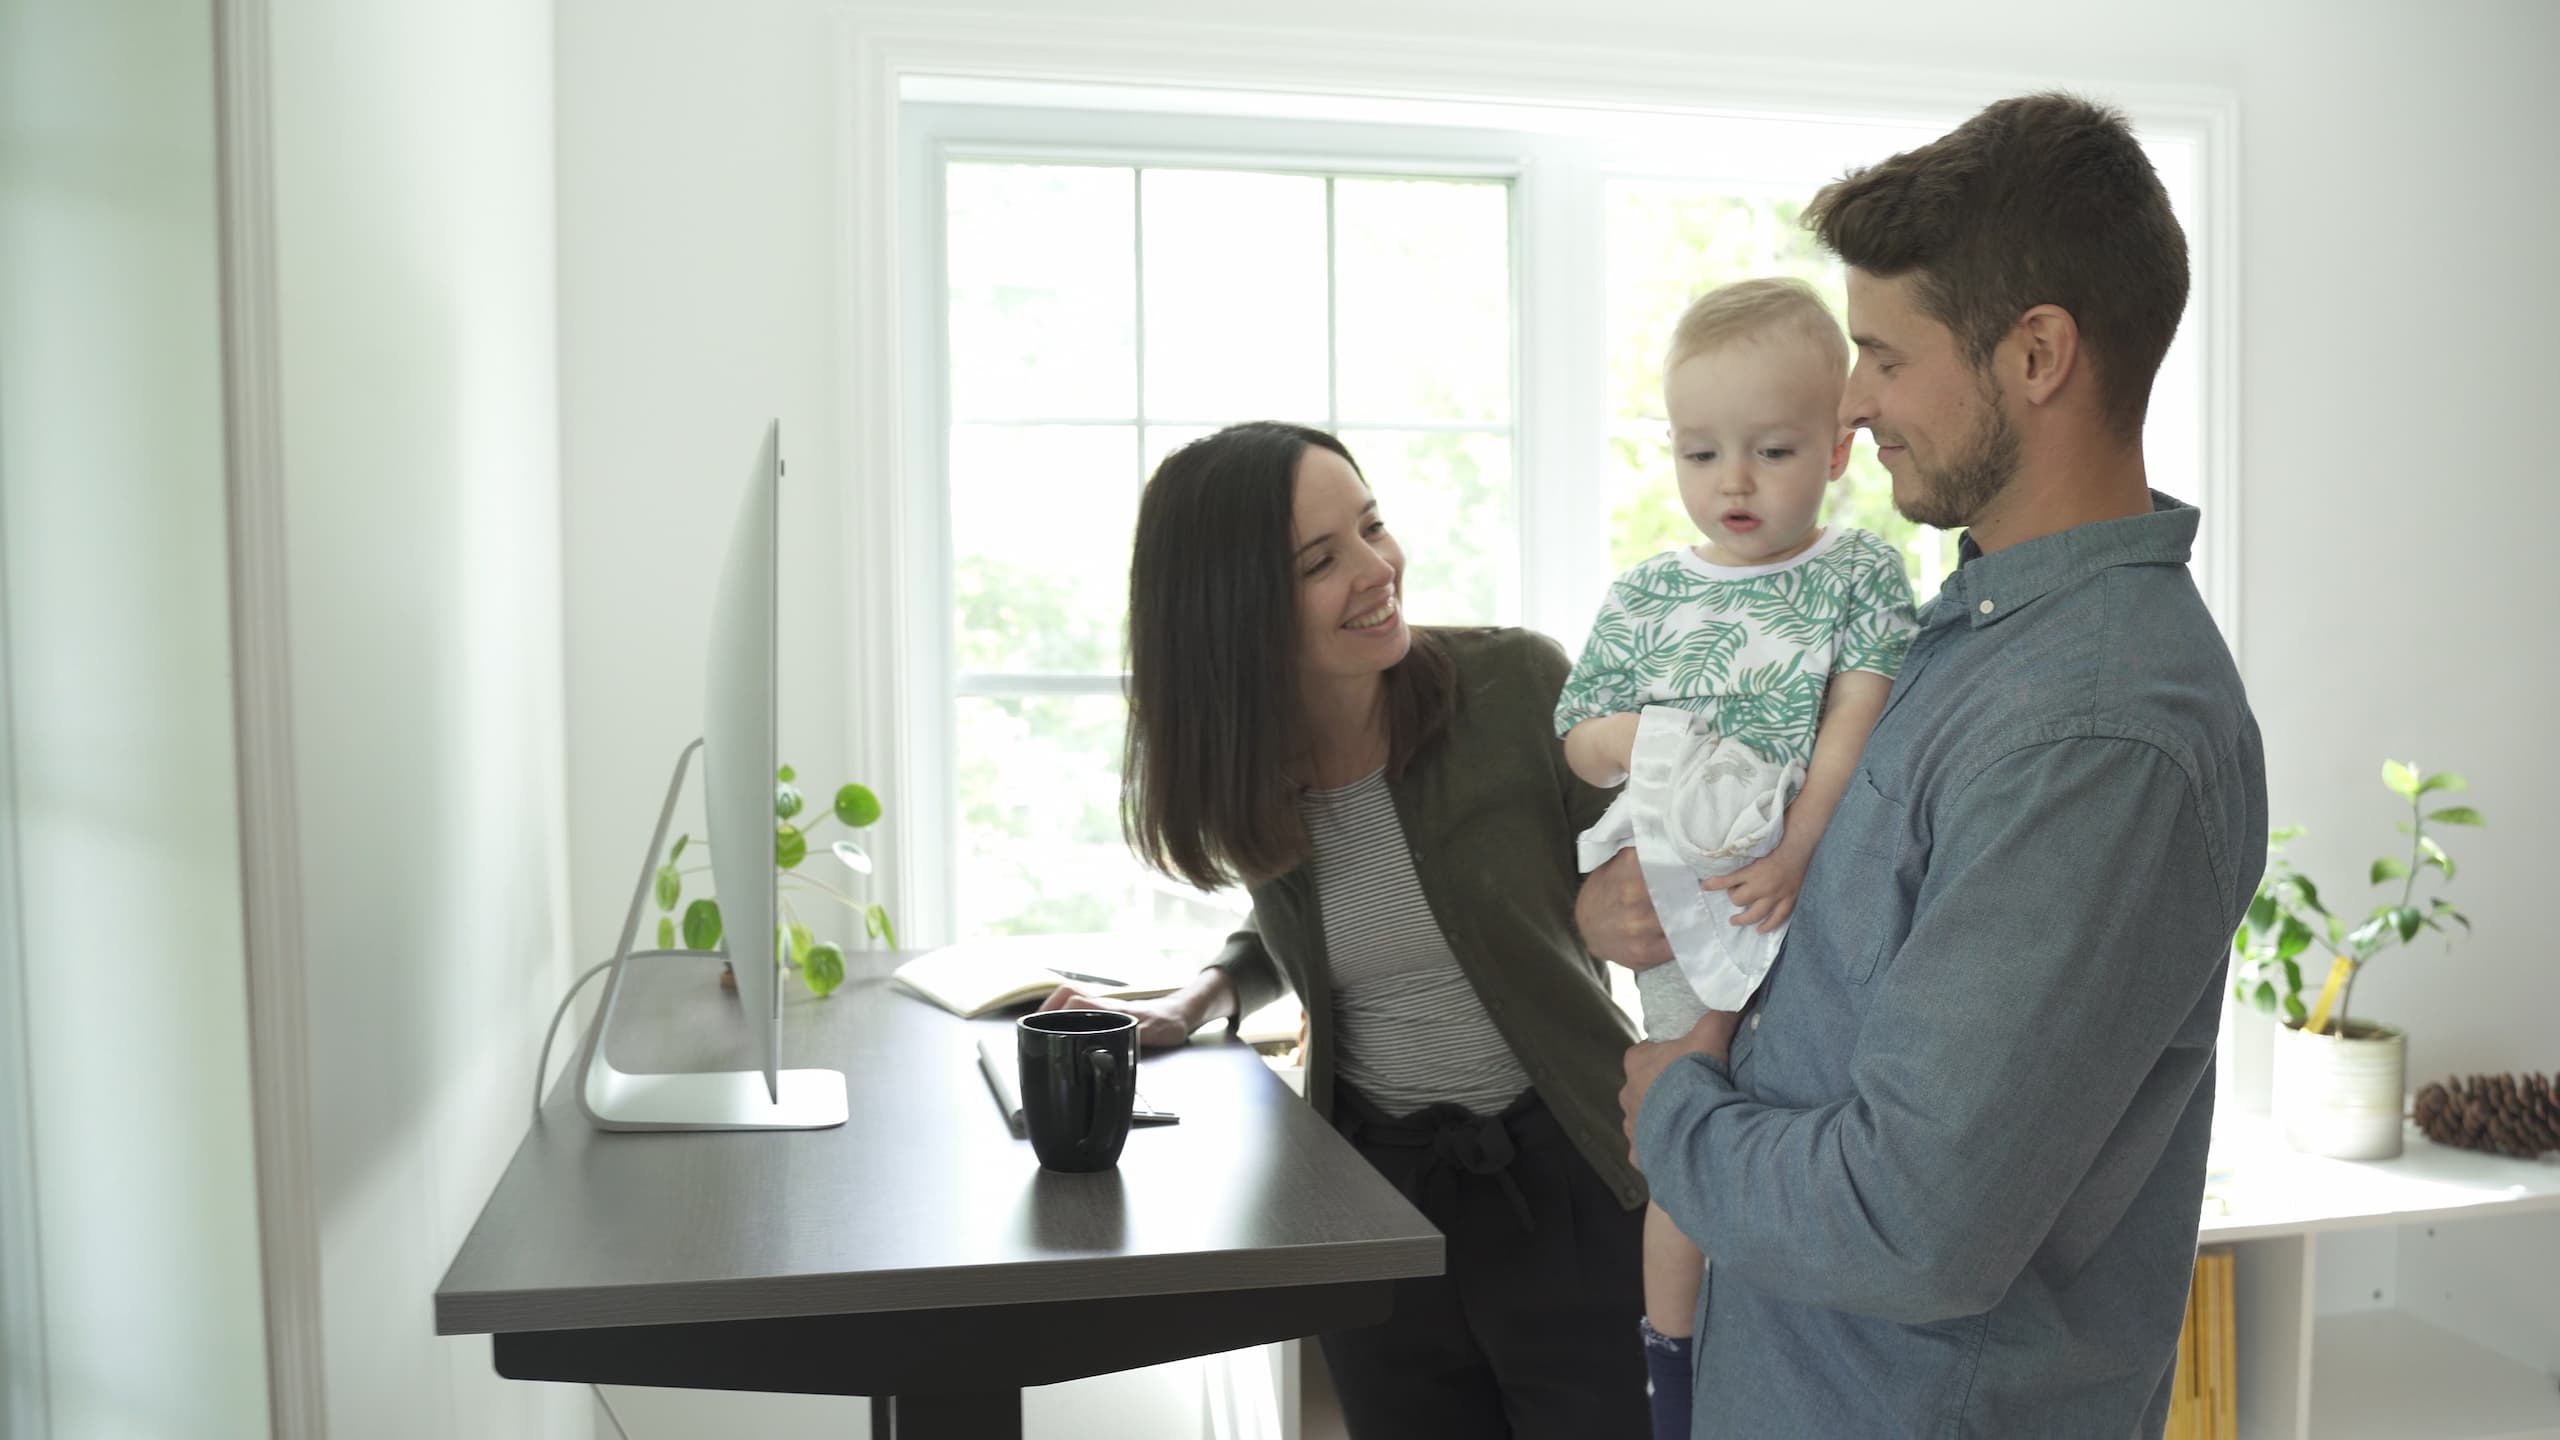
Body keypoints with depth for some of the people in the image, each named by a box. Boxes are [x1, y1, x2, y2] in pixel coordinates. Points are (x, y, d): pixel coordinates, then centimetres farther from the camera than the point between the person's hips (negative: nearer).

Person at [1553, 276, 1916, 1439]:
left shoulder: (1861, 574, -1)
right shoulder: (1642, 598, 4)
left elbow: (1856, 722, -10)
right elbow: (1578, 739, 9)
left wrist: (1795, 854, -20)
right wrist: (1634, 741, -14)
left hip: (1814, 898, -1)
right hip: (1680, 907, 1)